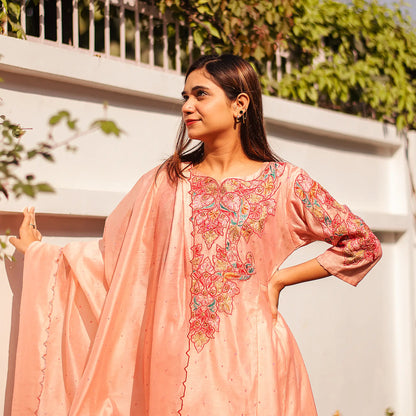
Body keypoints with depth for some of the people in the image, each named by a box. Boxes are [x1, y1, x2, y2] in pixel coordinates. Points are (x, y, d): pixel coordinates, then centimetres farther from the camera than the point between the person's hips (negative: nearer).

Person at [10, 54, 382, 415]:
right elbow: (111, 252, 16)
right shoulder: (166, 182, 8)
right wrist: (39, 250, 16)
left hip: (249, 359, -2)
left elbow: (363, 244, 2)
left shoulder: (282, 181, 0)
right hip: (175, 359, 2)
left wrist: (280, 279, -1)